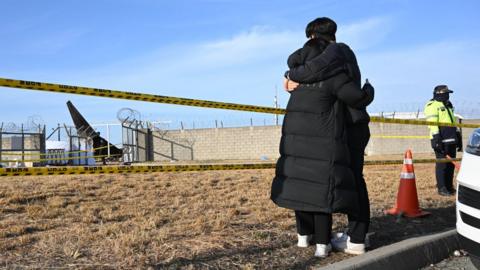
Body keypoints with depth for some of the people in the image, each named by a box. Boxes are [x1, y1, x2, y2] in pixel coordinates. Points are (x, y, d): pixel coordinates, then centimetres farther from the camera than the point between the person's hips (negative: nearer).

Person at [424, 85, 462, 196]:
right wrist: (436, 139, -22)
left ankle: (449, 187, 19)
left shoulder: (448, 105, 22)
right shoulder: (432, 106, -7)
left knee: (451, 164, 11)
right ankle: (441, 188, 0)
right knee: (441, 164, -6)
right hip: (441, 140, -9)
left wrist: (458, 137, 21)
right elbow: (432, 124, -15)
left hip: (451, 140, 9)